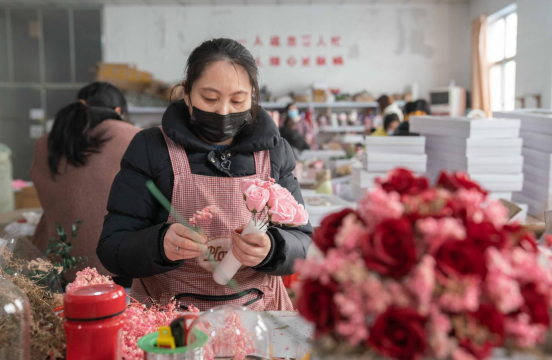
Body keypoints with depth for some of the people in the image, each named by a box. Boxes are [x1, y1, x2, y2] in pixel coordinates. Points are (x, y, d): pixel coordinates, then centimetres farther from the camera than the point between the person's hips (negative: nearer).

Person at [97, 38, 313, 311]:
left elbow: (304, 244, 5)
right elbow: (111, 249, -3)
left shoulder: (274, 152, 6)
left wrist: (270, 249, -18)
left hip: (256, 317, 3)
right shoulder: (150, 149, 0)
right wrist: (160, 244, -24)